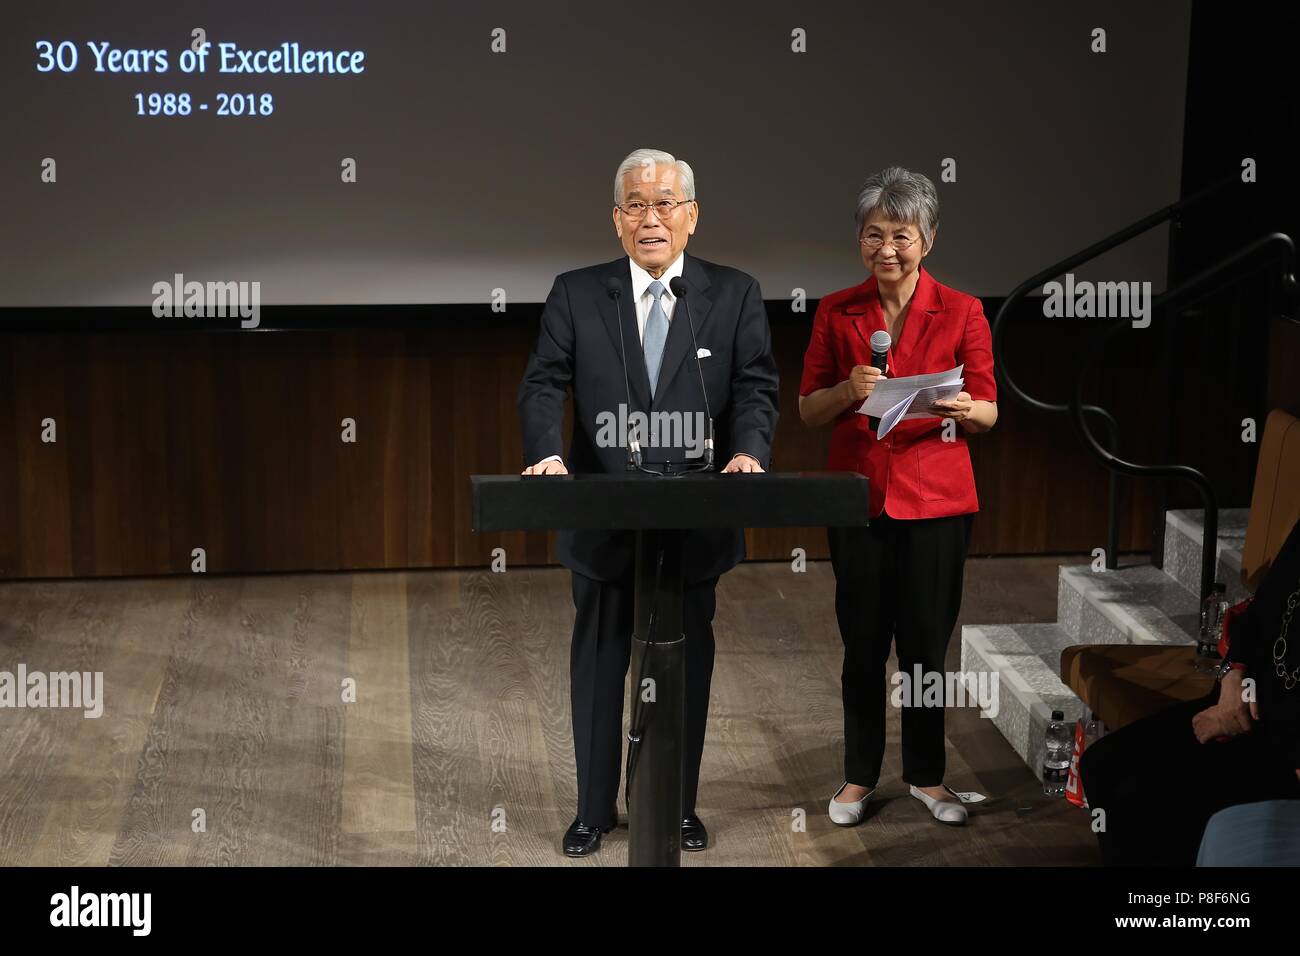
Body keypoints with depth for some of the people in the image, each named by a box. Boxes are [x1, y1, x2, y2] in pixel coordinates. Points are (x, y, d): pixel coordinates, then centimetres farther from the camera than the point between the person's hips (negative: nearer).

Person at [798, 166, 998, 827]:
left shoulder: (962, 312, -1)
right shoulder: (836, 313, 3)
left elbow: (988, 411, 1)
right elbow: (808, 410, 4)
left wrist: (963, 409, -22)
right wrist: (848, 390, -16)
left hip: (936, 498, -1)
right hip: (858, 494, 1)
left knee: (927, 642, 5)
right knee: (862, 641, 7)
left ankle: (926, 774, 21)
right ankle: (859, 776, 21)